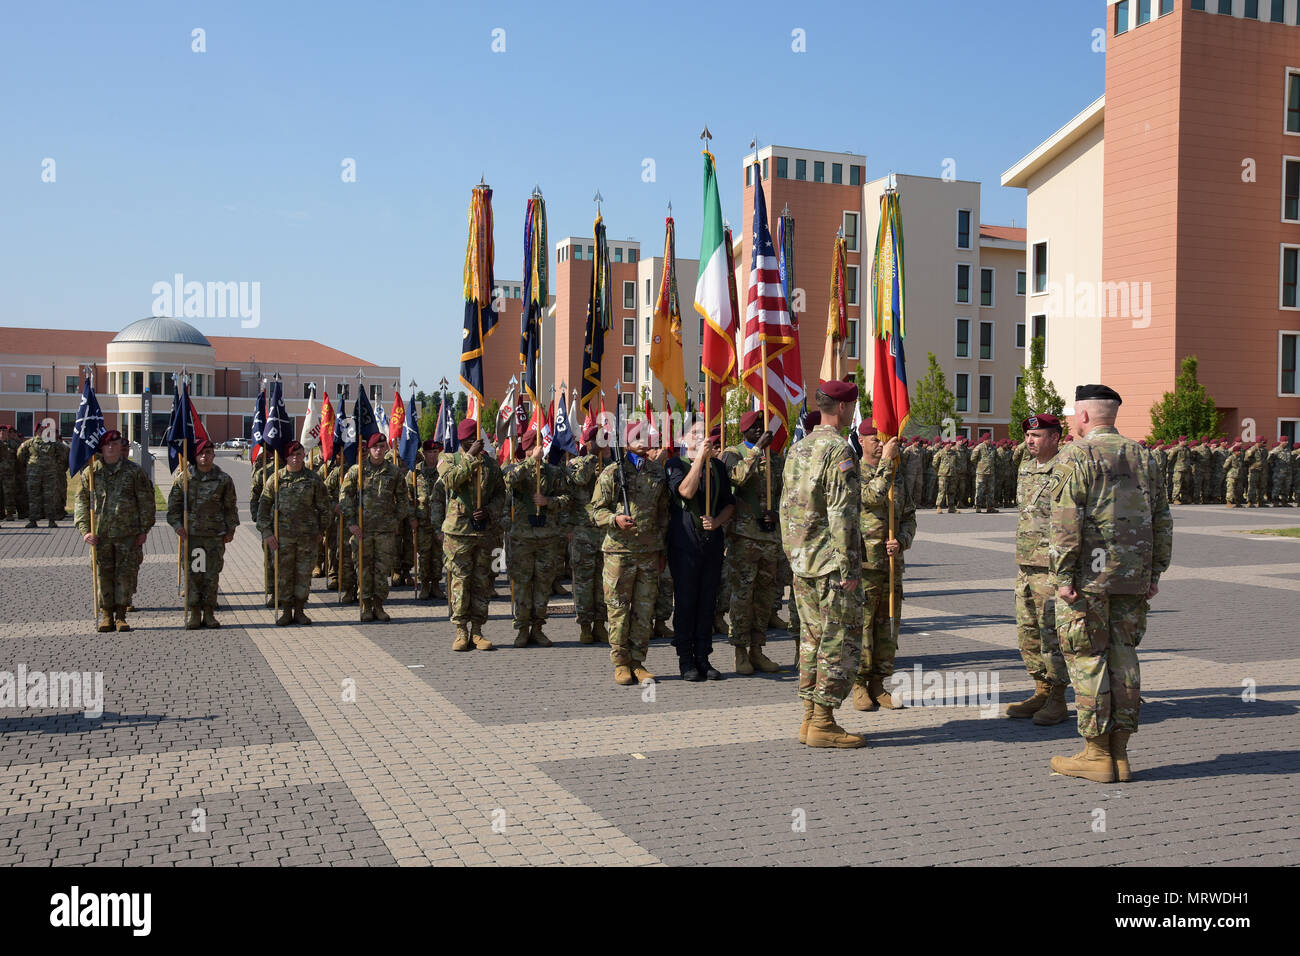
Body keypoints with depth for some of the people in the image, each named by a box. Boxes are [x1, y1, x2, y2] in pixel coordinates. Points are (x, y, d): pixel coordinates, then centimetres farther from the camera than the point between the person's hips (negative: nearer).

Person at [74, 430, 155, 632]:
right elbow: (81, 501, 6)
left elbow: (146, 500, 5)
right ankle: (106, 614, 15)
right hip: (100, 533, 1)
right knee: (104, 574, 4)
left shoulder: (133, 470, 4)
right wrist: (84, 530, -3)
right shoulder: (91, 471, 6)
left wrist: (144, 529, 1)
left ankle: (121, 614, 9)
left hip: (128, 533, -1)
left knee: (126, 573, 0)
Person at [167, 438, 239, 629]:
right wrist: (177, 525, -4)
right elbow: (174, 504, 8)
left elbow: (230, 507, 11)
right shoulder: (184, 478, 3)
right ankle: (193, 613, 9)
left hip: (215, 535, 0)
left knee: (212, 574, 3)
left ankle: (209, 612, 13)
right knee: (192, 573, 1)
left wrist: (230, 529, 8)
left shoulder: (223, 479, 4)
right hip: (190, 534, 0)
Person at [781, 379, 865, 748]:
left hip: (802, 563, 8)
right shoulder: (839, 450, -14)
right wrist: (848, 568, -16)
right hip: (831, 562, -8)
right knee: (840, 640, -1)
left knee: (813, 638, 13)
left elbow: (786, 508, 16)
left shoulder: (797, 449, 12)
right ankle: (823, 723, 1)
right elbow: (842, 514, -19)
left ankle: (810, 718, 18)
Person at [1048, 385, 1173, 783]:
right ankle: (1120, 754, 14)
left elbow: (1066, 521, -15)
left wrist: (1062, 576, -13)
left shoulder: (1076, 455, -7)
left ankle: (1096, 754, 3)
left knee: (1086, 659, 0)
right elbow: (1162, 521, 14)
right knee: (1122, 656, 10)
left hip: (1088, 575, -6)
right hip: (1133, 579, 6)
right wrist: (1154, 573, 18)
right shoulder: (1140, 456, 13)